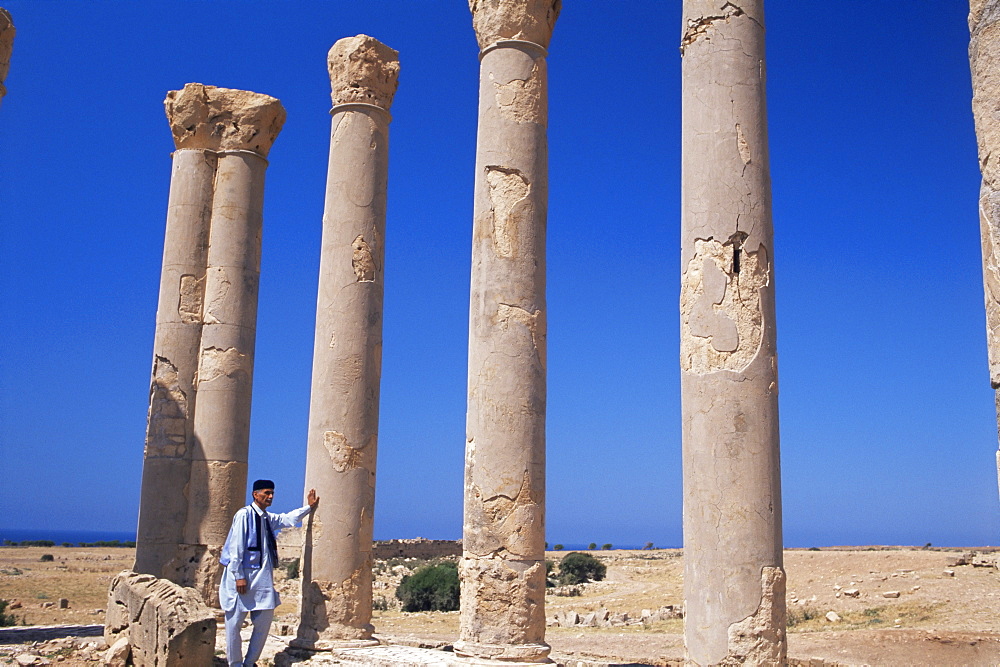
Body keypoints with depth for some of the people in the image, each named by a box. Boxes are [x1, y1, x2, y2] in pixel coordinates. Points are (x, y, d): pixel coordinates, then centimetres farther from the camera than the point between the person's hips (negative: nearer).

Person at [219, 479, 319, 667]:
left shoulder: (268, 518, 14)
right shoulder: (244, 514, -10)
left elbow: (288, 519, 33)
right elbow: (236, 547, -14)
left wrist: (308, 507, 35)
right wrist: (239, 576, -18)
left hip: (262, 577, 8)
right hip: (242, 576, -8)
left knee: (264, 620, 7)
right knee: (234, 623, -1)